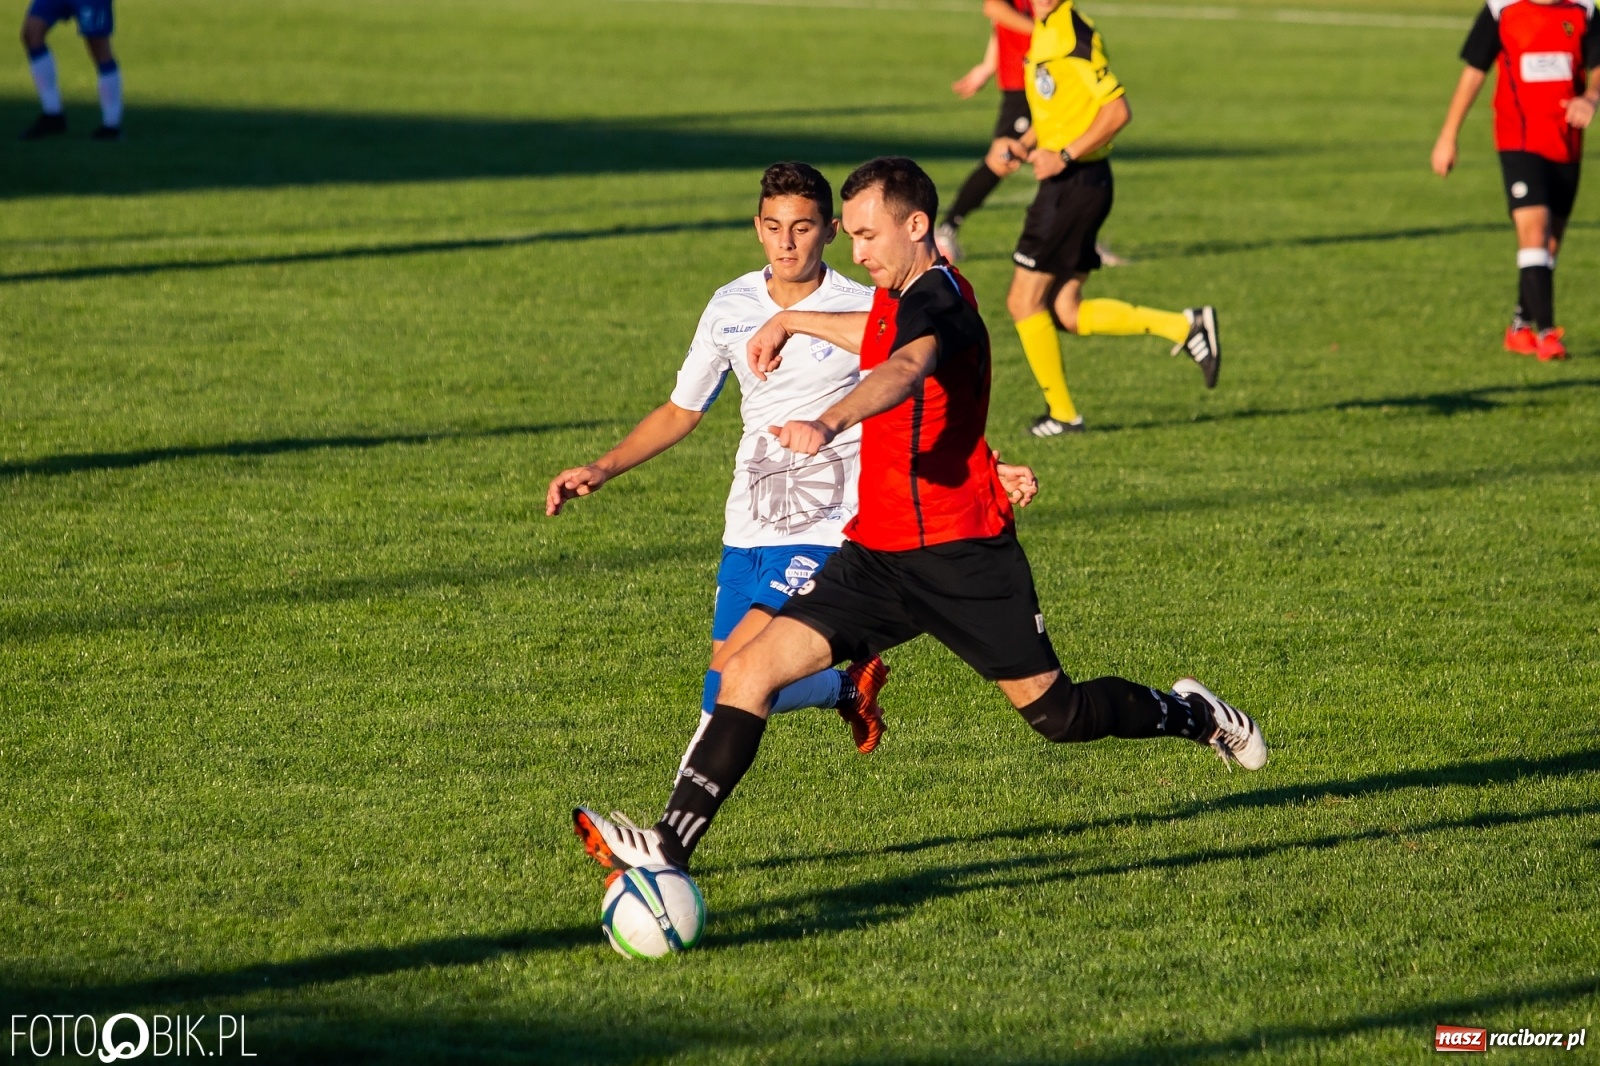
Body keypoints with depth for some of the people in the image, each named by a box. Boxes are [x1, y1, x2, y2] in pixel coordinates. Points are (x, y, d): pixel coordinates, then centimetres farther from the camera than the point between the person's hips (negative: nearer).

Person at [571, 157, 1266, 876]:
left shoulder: (937, 299, -16)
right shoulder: (899, 299, 12)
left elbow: (905, 368, -40)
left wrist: (829, 424, -58)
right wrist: (791, 322, 39)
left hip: (962, 555, -8)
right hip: (878, 554, 8)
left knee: (1056, 714, 3)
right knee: (749, 670, -8)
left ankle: (1189, 715, 32)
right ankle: (671, 847, -12)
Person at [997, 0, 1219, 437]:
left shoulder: (1075, 37, -17)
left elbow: (1118, 111, -21)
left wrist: (1064, 156, -21)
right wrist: (1025, 144, 10)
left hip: (1076, 184, -9)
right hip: (1064, 185, 9)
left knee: (1024, 301, -1)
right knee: (1069, 314, 10)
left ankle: (1061, 413, 10)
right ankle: (1185, 326, 13)